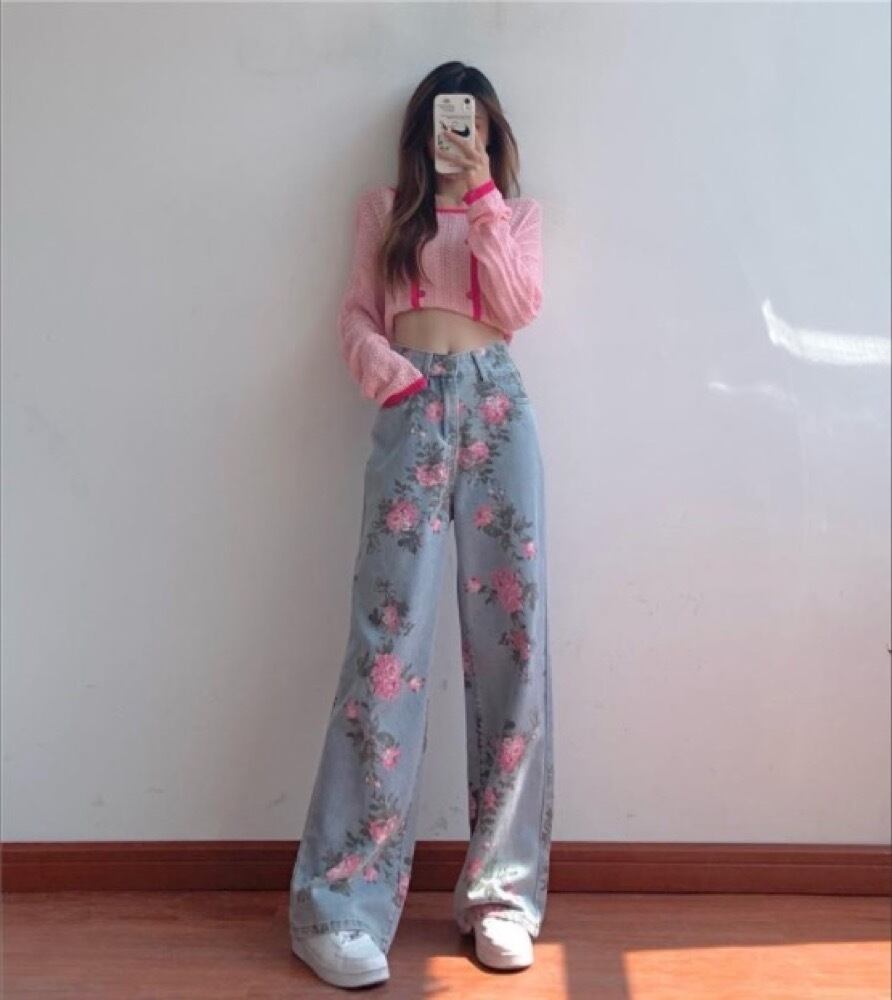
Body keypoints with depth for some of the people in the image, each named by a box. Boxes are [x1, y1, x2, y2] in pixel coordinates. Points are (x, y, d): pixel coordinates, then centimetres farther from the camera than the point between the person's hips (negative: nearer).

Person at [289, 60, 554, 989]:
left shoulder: (517, 212, 20)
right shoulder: (383, 208, 20)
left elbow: (517, 309, 3)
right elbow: (355, 316, 12)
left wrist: (484, 201, -3)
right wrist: (382, 366, -9)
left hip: (497, 405, 2)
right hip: (413, 409, -1)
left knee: (513, 632, -6)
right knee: (389, 632, -12)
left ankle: (502, 889, 1)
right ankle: (340, 902, -8)